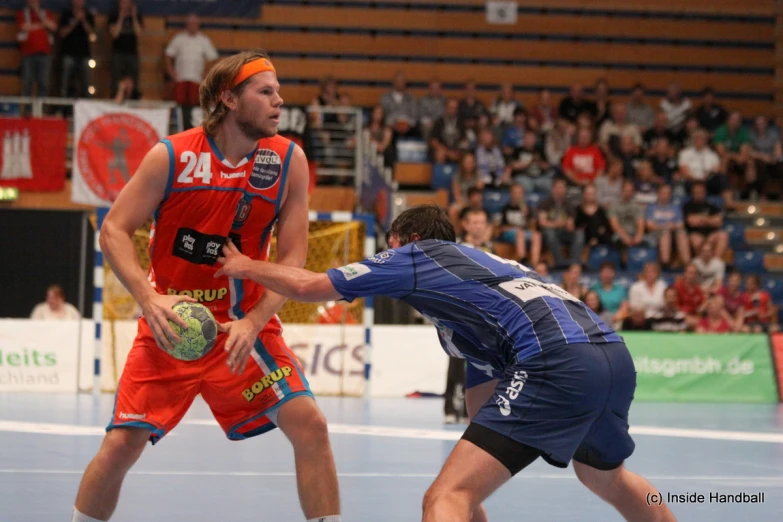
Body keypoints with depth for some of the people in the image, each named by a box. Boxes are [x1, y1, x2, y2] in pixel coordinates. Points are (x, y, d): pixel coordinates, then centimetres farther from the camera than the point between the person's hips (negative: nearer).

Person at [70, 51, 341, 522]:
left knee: (310, 426, -16)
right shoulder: (172, 156, -10)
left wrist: (254, 322, -18)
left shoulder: (289, 161, -6)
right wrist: (149, 299, -20)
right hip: (171, 323, -1)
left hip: (245, 323, 1)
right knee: (121, 445, -5)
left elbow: (293, 257, -5)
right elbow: (114, 231, -6)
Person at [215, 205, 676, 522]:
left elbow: (308, 285, 16)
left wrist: (247, 266, 35)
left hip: (559, 362, -9)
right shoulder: (478, 265, 36)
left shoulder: (419, 255, 15)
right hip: (615, 354, 9)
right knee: (607, 477, 38)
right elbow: (484, 403, 39)